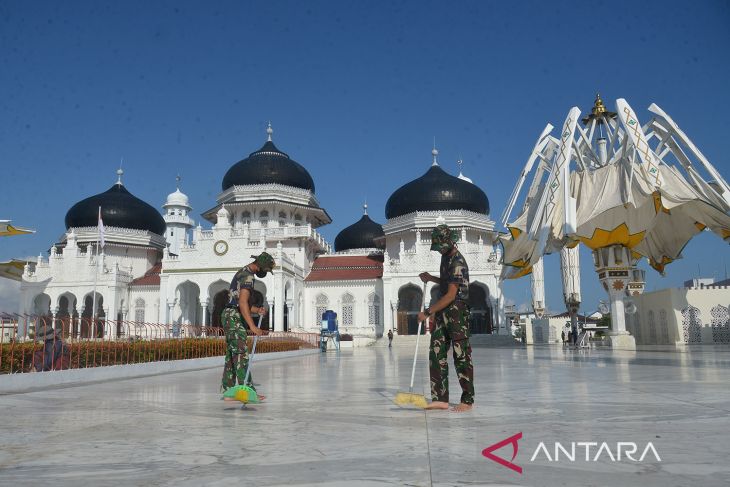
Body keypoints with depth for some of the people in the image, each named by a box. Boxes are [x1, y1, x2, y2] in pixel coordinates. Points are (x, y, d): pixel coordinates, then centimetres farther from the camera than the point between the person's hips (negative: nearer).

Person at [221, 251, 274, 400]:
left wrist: (257, 310, 7)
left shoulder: (243, 272, 18)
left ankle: (227, 387, 17)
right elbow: (243, 303, -26)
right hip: (233, 317, -11)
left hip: (231, 317, 11)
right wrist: (252, 326, -31)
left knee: (232, 353, 12)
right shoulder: (248, 276, -15)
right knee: (241, 354, -14)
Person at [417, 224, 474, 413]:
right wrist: (431, 278, 13)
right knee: (436, 354, 4)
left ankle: (468, 400, 7)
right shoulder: (445, 257, 14)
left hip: (457, 312, -9)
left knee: (461, 357, -2)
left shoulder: (458, 262, -16)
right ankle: (440, 398, 8)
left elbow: (451, 295, -21)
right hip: (443, 312, 9)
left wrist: (428, 312, -19)